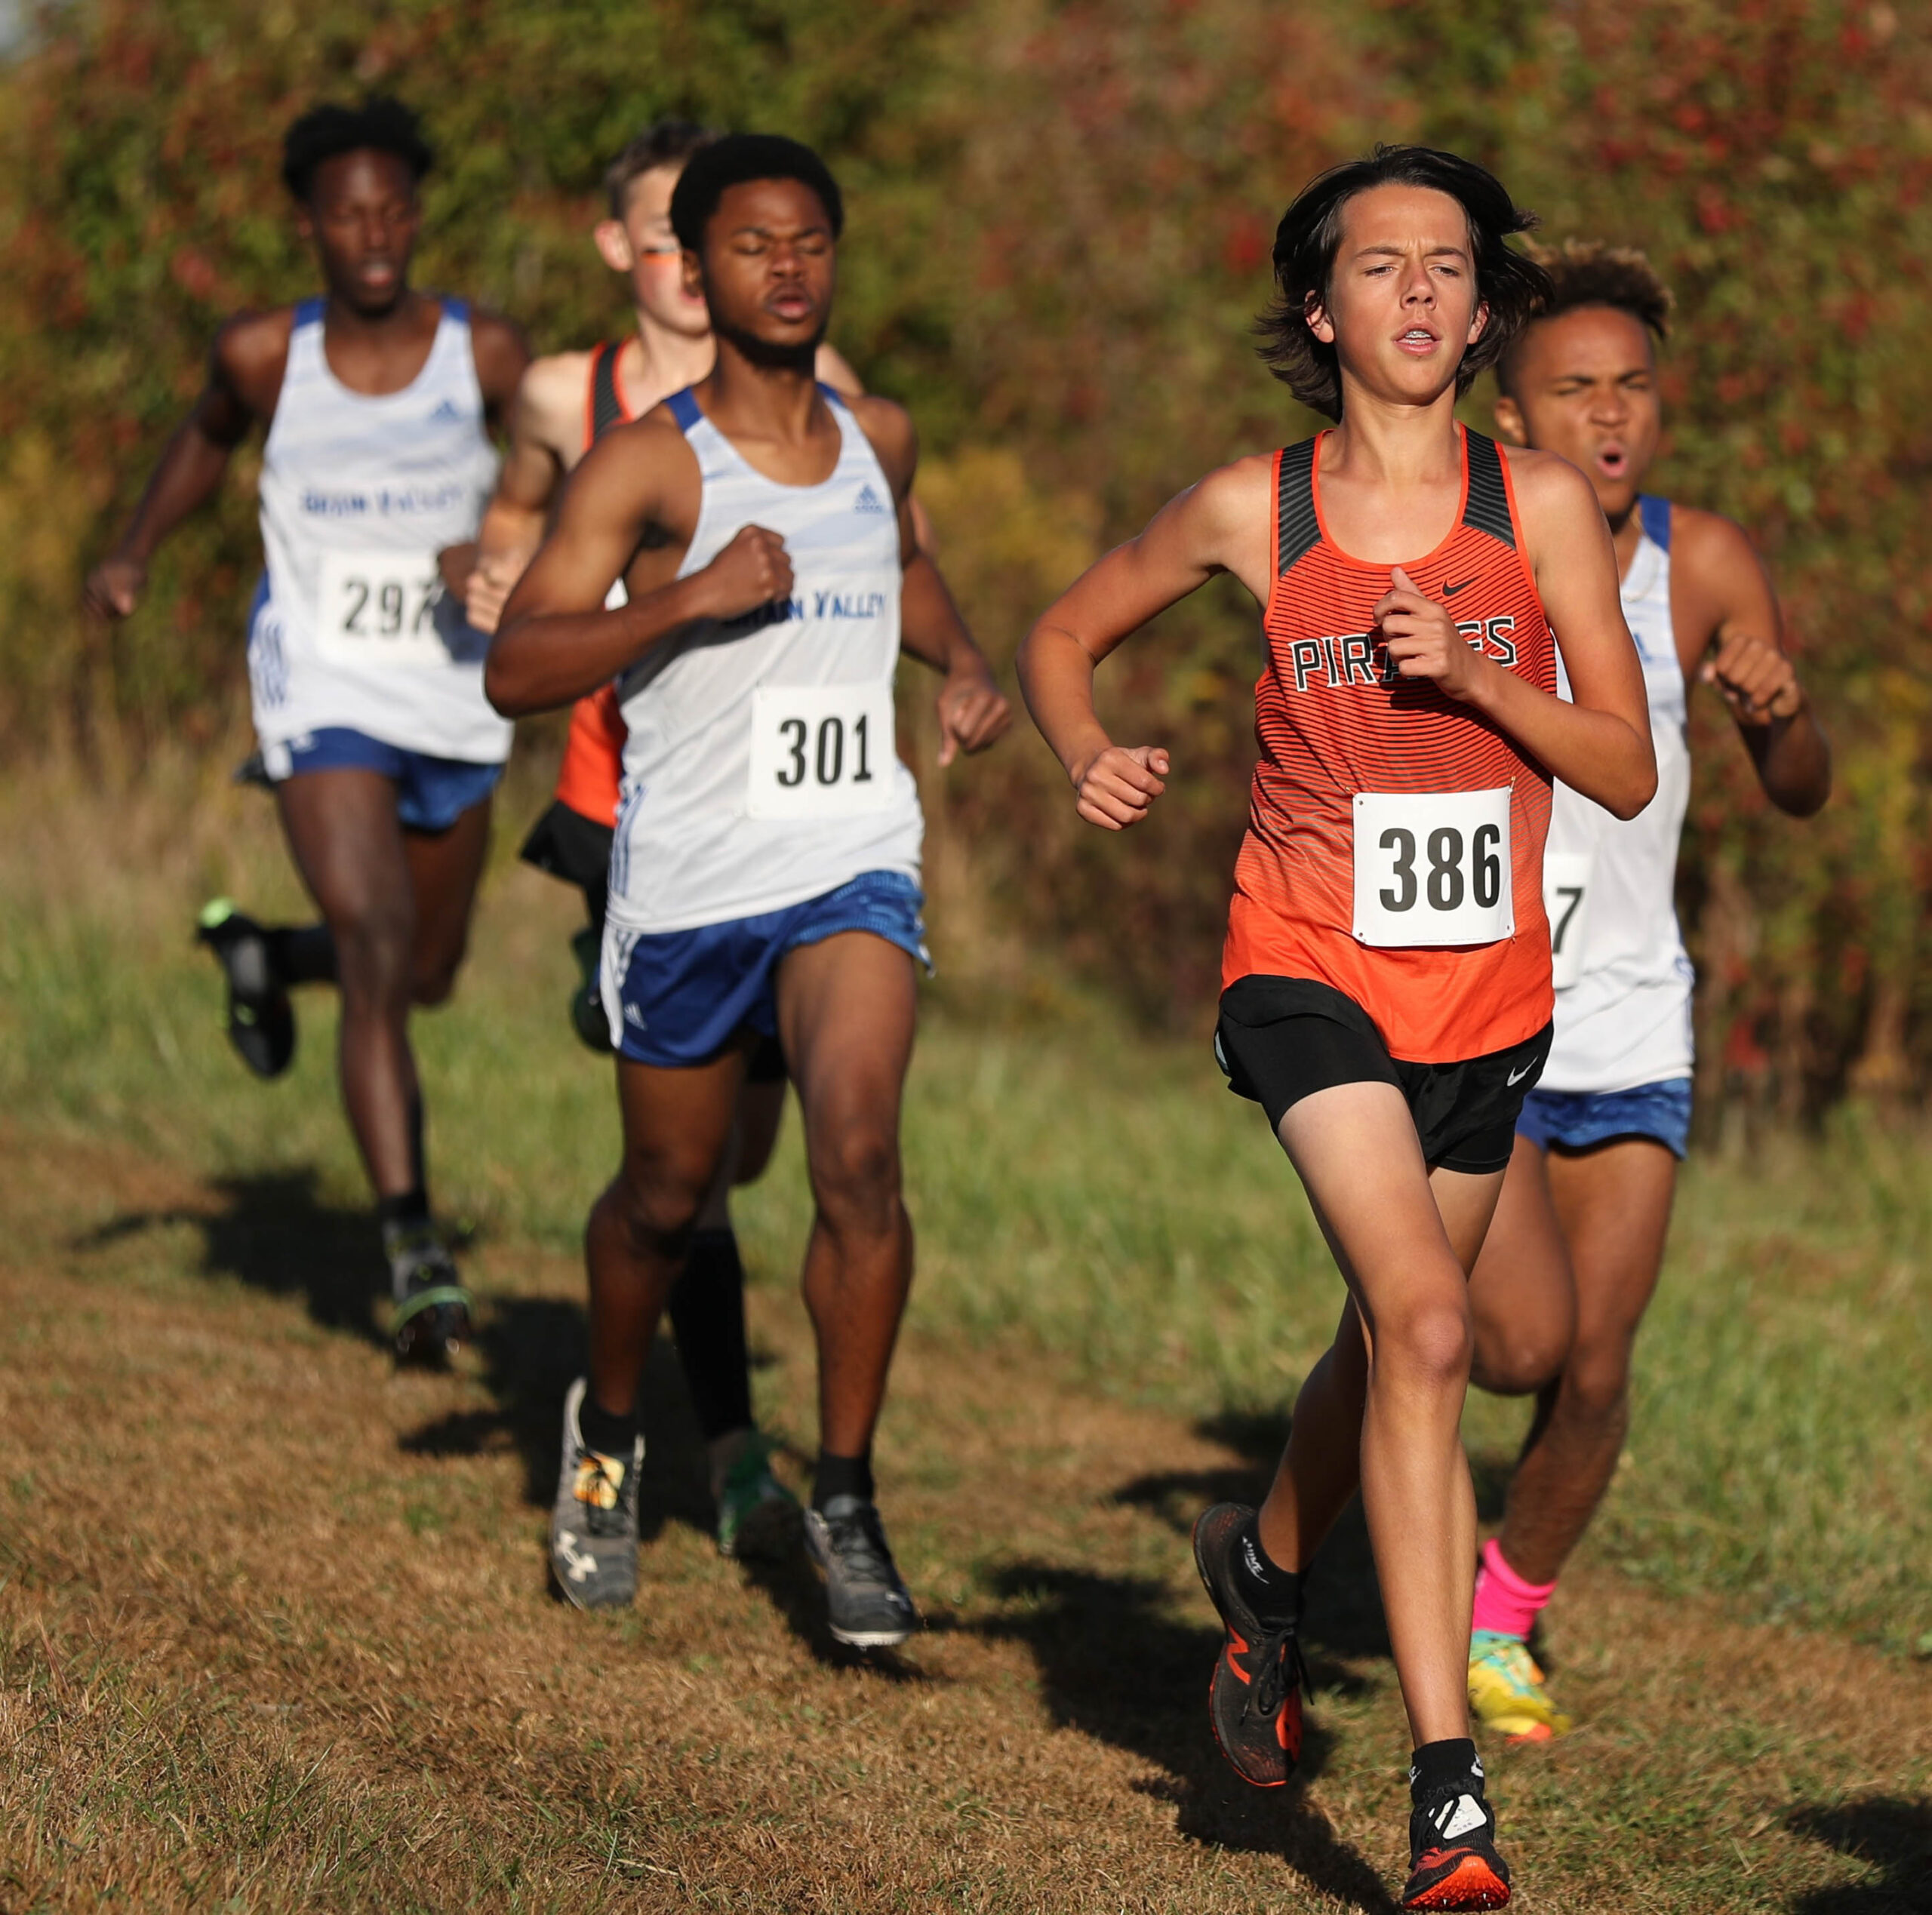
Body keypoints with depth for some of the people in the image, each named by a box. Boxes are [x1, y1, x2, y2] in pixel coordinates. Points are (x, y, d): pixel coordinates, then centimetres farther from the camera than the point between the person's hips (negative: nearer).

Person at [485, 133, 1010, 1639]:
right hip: (687, 878, -2)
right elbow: (516, 670, -15)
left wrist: (965, 662, 13)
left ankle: (846, 1500, -9)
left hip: (852, 867, 2)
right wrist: (689, 599, -26)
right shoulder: (648, 464, -7)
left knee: (859, 1151, -21)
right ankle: (607, 1430, 43)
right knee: (667, 1193, 13)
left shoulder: (880, 440, 8)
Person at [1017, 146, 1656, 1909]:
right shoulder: (1250, 511, -4)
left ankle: (1267, 1566, 53)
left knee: (1393, 1345, 18)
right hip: (1312, 970, -3)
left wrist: (1471, 676, -16)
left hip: (1489, 989, 3)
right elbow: (1064, 636, 12)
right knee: (1423, 1325, -22)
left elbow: (1627, 771, -1)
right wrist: (1091, 756, -8)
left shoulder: (1542, 506, -2)